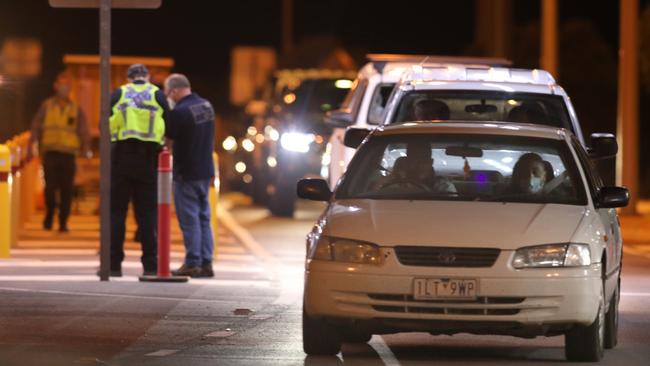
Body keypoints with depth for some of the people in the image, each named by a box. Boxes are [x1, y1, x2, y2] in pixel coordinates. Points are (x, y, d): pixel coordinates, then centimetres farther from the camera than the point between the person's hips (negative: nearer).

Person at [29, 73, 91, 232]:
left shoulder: (76, 110, 10)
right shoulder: (47, 106, 9)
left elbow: (83, 131, 7)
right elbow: (36, 127, 8)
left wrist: (85, 147, -7)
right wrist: (31, 146, 0)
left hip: (68, 155, 1)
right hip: (50, 153, -1)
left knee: (67, 190, -2)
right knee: (50, 188, -7)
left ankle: (63, 222, 6)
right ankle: (49, 217, 14)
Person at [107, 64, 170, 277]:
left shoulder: (119, 94, 6)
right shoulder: (157, 95, 7)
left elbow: (105, 125, 1)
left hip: (121, 157, -1)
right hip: (149, 160, 1)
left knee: (116, 212, 3)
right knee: (147, 213, 5)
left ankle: (114, 264, -1)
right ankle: (150, 265, 1)